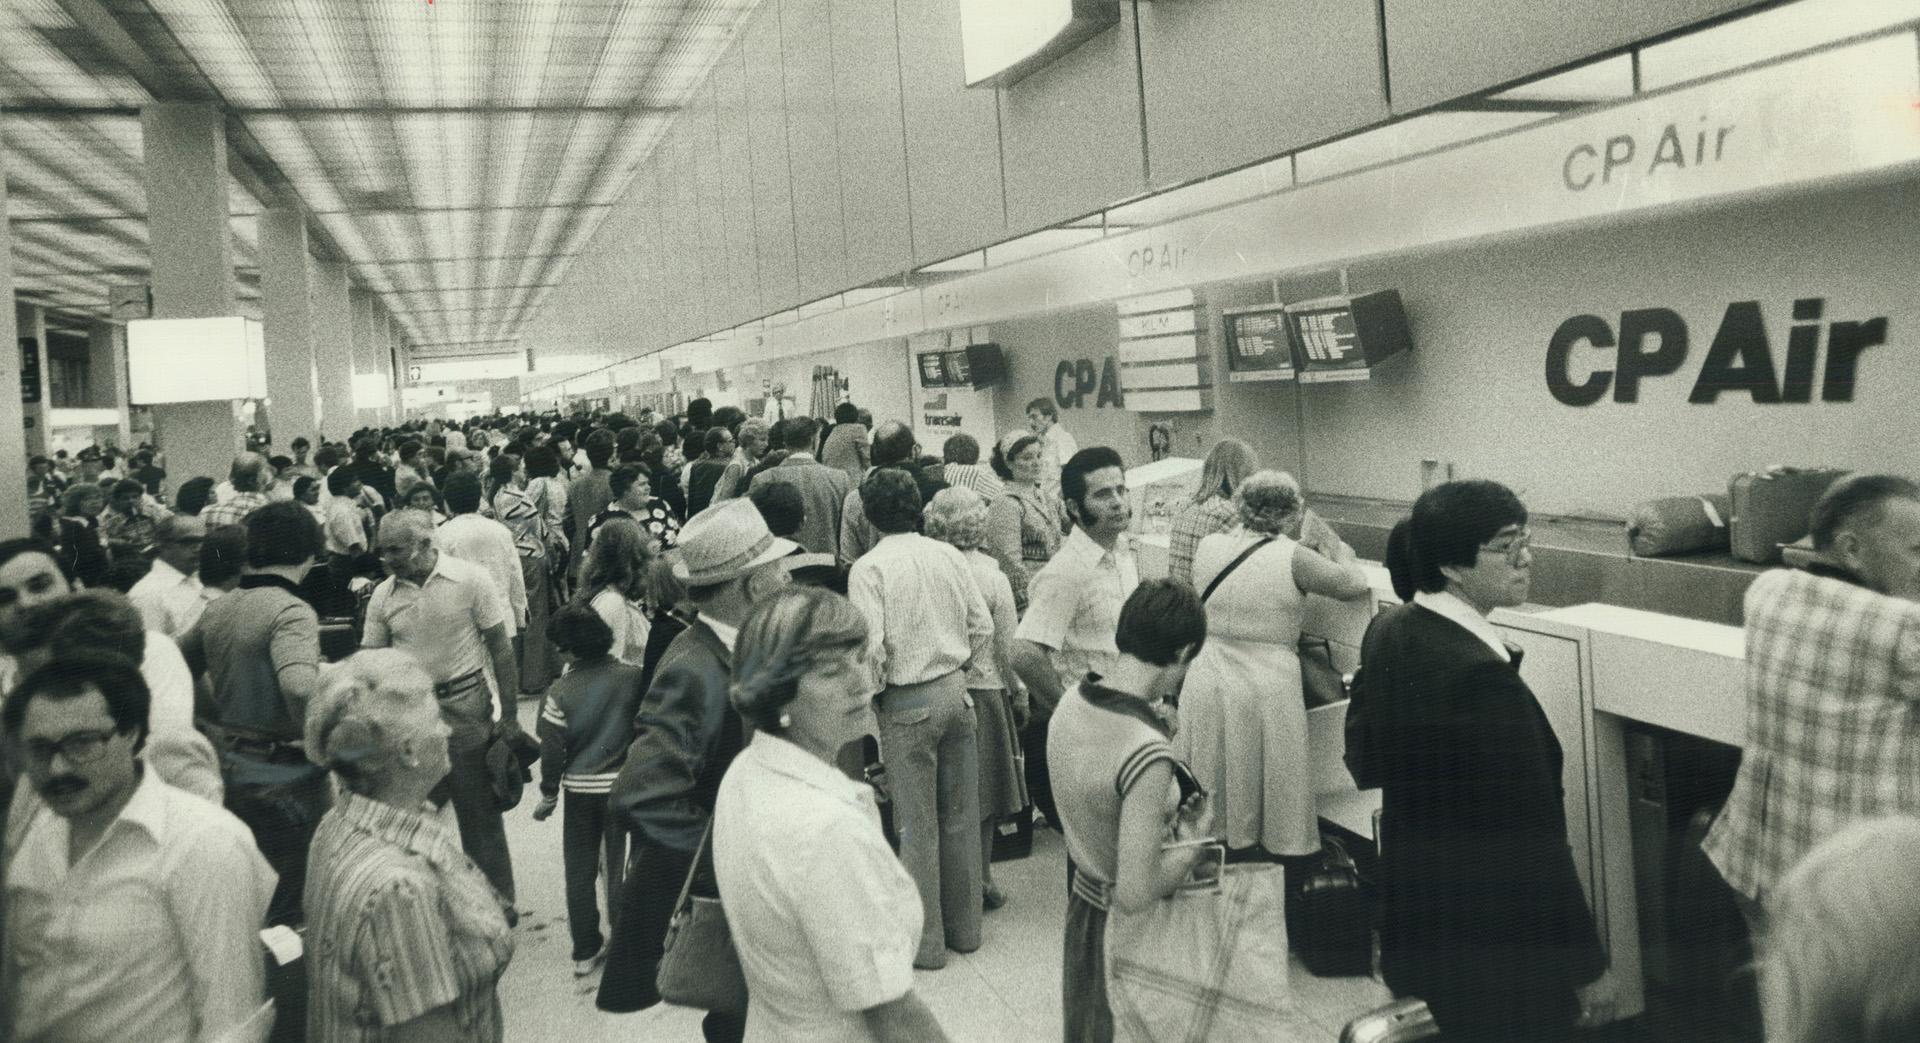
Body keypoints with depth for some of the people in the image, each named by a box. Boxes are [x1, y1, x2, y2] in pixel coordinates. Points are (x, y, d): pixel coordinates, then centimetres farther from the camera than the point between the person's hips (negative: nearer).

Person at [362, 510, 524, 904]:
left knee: (480, 813, 4)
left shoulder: (470, 581, -9)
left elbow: (500, 648, -5)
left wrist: (509, 715, -7)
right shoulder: (383, 596, 2)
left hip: (464, 707, -4)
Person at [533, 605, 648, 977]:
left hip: (580, 790, 0)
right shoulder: (632, 677, -12)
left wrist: (548, 795, 6)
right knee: (621, 868, 12)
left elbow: (553, 751, -8)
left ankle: (585, 951, 21)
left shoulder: (560, 692, -13)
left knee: (580, 872, 14)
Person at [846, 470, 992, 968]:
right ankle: (964, 927, 25)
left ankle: (926, 941, 13)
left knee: (918, 824, 4)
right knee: (960, 815, 14)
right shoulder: (947, 554, 2)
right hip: (956, 693, 5)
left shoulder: (869, 568, -12)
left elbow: (872, 647, -17)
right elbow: (983, 625, 3)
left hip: (908, 704, -5)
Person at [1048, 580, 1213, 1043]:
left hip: (1082, 901, 7)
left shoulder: (1073, 698, -10)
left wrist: (1151, 721, 2)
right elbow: (1135, 893, -31)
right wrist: (1194, 844, -16)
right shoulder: (1148, 756, -34)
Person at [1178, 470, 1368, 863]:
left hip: (1207, 682, 5)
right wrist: (1337, 550, 17)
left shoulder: (1209, 547, 0)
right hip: (1266, 690, -4)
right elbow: (1354, 584, 0)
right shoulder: (1291, 557, -13)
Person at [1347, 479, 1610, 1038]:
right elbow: (1534, 839, -25)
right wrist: (1587, 966, -16)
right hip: (1495, 952, -8)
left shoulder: (1387, 632, -3)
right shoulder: (1482, 677, -30)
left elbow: (1362, 751, 12)